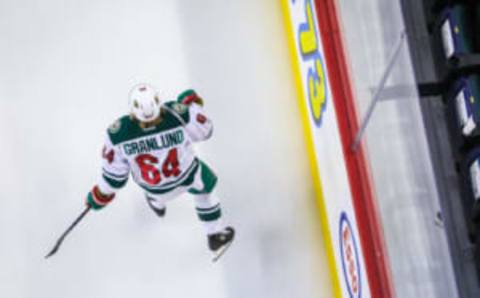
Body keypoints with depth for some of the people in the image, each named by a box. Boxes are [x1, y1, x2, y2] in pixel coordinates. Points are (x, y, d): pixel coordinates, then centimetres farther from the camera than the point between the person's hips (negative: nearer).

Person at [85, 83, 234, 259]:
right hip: (187, 175, -1)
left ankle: (157, 204, 73)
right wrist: (193, 103, 2)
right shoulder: (180, 114, -38)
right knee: (203, 186, 34)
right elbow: (203, 131, -15)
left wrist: (102, 194, 0)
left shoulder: (118, 134, -37)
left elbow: (115, 171, -20)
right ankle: (216, 237, 47)